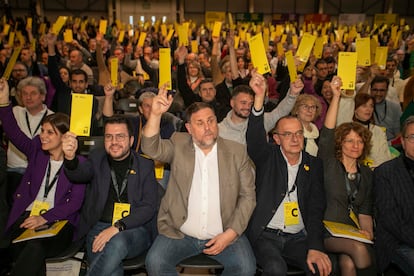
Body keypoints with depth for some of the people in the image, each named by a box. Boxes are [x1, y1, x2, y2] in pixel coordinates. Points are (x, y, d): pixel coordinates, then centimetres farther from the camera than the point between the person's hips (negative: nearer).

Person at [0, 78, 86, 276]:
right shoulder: (37, 151, 15)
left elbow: (75, 203, -6)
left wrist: (45, 217, -19)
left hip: (60, 221, -3)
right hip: (29, 215, 3)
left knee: (35, 247, -35)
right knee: (18, 246, -30)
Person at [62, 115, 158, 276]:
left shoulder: (145, 165, 6)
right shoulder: (97, 159, 13)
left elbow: (149, 207, -3)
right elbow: (78, 174, -8)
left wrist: (117, 227, -16)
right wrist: (70, 158, -31)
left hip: (135, 230, 0)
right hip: (99, 228, 0)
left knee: (117, 243, -35)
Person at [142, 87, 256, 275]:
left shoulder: (237, 152, 1)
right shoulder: (178, 144, 3)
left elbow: (248, 196, 1)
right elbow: (151, 148, -13)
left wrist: (230, 234, -8)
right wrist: (155, 114, -29)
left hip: (224, 235, 0)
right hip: (179, 233, 0)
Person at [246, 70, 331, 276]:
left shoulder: (313, 164, 8)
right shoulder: (268, 156, 1)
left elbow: (316, 209, 2)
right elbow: (255, 137, -21)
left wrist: (315, 247, -12)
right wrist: (259, 97, -36)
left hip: (299, 238, 3)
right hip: (265, 235, -2)